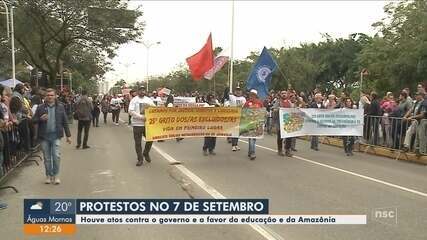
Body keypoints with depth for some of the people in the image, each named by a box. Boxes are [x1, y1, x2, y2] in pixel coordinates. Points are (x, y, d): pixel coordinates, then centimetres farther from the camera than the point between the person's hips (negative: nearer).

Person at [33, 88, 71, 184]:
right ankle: (48, 175, 21)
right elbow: (34, 121, 7)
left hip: (56, 135, -1)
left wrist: (68, 135, 5)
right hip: (44, 136, 1)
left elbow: (65, 122, 7)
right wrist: (41, 119, -15)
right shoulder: (40, 107, 3)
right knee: (47, 157, 8)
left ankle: (56, 175, 8)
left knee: (56, 156, -7)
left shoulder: (60, 107, 4)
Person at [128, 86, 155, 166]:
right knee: (138, 142, 2)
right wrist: (141, 117, -19)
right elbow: (131, 111, -11)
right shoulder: (134, 100, 0)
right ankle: (140, 159, 13)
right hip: (137, 124, -3)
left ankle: (146, 153, 28)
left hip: (147, 123, 3)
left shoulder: (148, 99, 11)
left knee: (150, 139, 3)